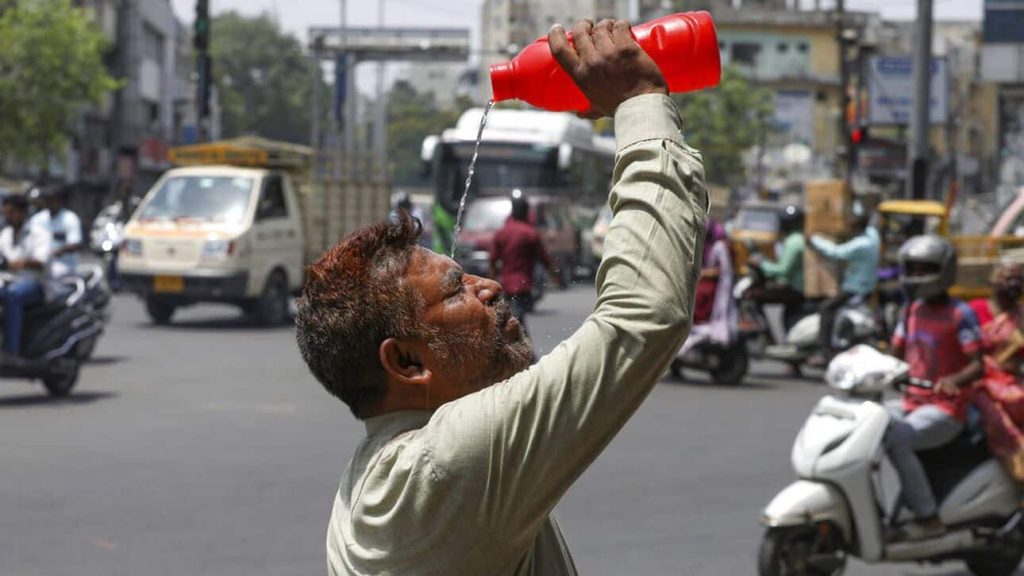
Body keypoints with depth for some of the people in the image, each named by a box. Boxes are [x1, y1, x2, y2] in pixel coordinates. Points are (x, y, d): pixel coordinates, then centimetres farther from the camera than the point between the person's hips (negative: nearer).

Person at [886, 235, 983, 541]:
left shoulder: (960, 314, -9)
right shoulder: (912, 310, 12)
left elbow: (977, 365, -15)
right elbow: (895, 354, 16)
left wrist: (954, 380, -36)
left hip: (945, 409, -8)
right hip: (911, 403, 8)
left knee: (897, 440, -32)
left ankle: (928, 518, -25)